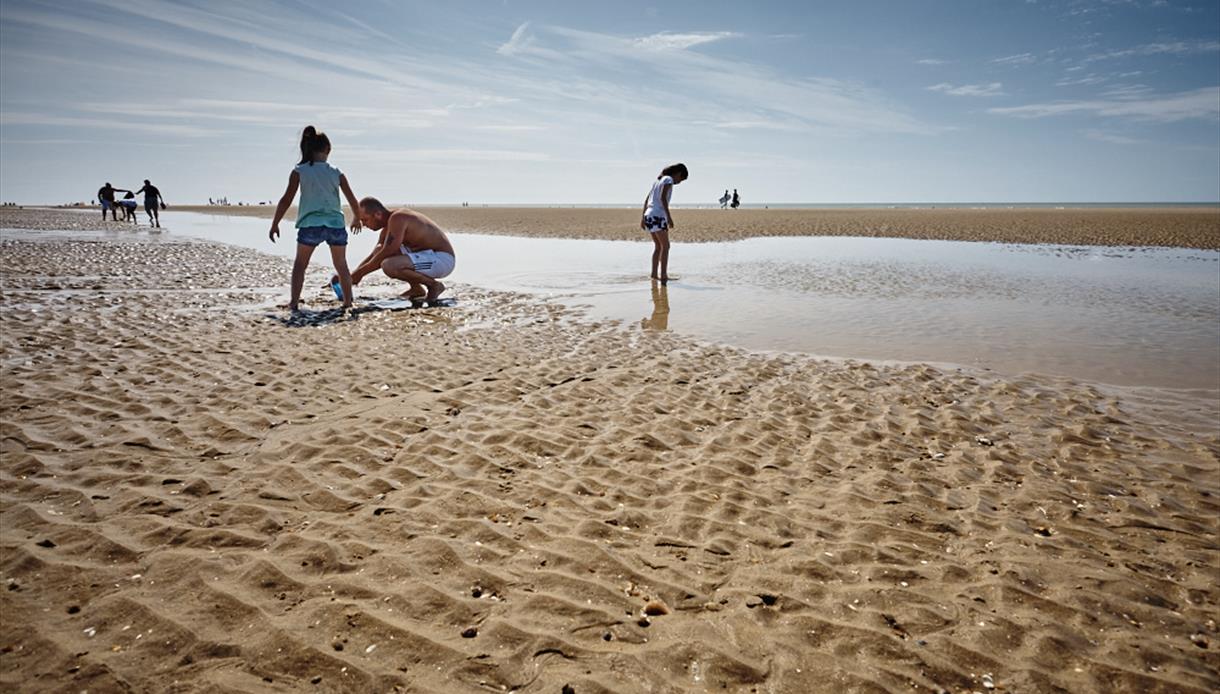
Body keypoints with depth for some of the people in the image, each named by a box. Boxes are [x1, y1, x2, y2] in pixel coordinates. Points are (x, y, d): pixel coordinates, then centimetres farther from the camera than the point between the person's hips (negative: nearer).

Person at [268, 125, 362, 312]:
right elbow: (352, 200, 11)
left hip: (310, 225, -1)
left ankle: (294, 301, 5)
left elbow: (286, 200, 0)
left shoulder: (299, 172, 2)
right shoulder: (336, 173, 7)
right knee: (341, 265, 16)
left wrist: (275, 224, 8)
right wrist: (356, 218, 29)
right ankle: (348, 301, 16)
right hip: (336, 224, 1)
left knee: (300, 264, 13)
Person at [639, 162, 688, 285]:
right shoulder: (668, 180, -3)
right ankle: (663, 275, -12)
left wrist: (643, 217, 21)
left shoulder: (658, 180, 22)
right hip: (658, 216, -9)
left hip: (649, 215, 9)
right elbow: (663, 198, -18)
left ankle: (654, 274, 17)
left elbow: (647, 200, 20)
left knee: (658, 246, 16)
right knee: (665, 246, -6)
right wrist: (669, 217, -20)